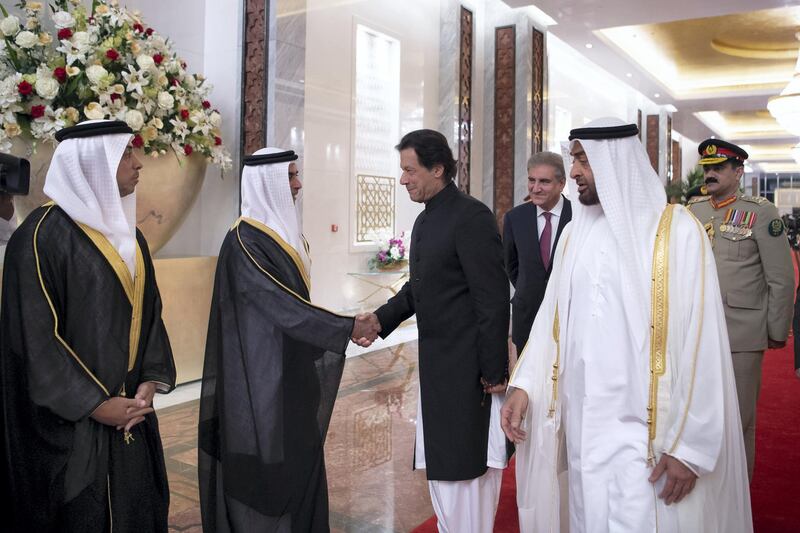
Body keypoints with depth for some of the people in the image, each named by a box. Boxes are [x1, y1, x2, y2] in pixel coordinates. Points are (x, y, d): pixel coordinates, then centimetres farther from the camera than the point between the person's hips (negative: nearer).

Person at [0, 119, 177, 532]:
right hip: (69, 423, -7)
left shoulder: (126, 233, 10)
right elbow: (33, 334, -17)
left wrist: (151, 379, -3)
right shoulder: (43, 235, -14)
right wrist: (93, 404, -16)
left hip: (130, 413, 7)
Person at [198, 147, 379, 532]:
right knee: (265, 459, 3)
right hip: (260, 371, -9)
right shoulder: (245, 241, -18)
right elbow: (283, 304, -23)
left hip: (287, 366, 9)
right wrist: (346, 326, -21)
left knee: (295, 454, 14)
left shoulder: (282, 234, 9)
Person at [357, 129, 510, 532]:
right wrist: (381, 319, 2)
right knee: (440, 463, 19)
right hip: (436, 365, 9)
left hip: (468, 367, -9)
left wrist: (495, 371, -18)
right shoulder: (425, 220, 11)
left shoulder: (471, 217, -17)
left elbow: (494, 300, -19)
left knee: (467, 464, 4)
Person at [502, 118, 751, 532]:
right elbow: (550, 318, 9)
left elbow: (701, 343, -11)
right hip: (582, 424, 5)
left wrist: (688, 444, -12)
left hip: (645, 430, -5)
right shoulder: (574, 233, 7)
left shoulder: (677, 230, -9)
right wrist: (523, 385, -5)